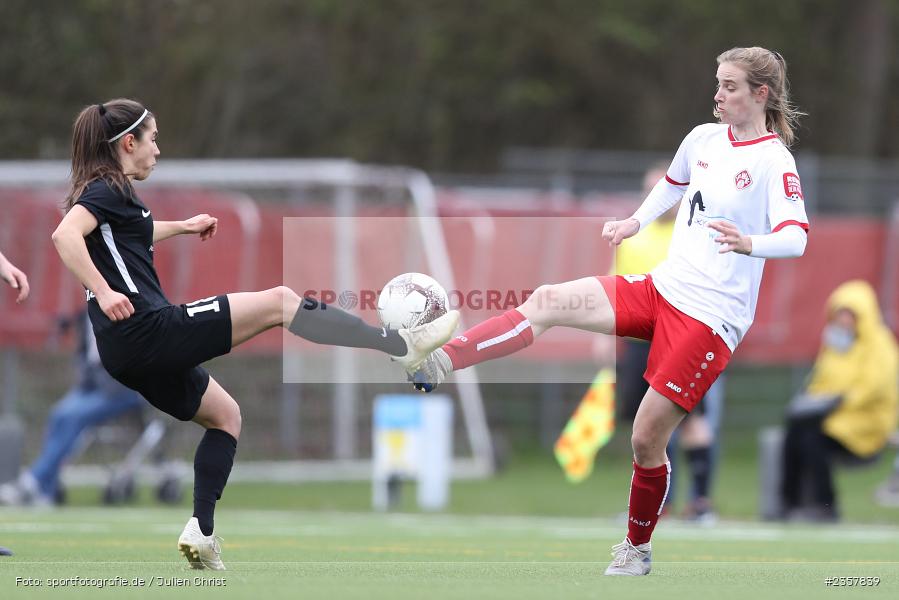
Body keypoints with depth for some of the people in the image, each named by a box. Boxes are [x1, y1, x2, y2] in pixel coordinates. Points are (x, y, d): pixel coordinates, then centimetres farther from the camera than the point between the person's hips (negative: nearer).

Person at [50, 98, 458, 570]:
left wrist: (180, 227, 52)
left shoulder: (103, 191, 20)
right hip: (149, 331, -10)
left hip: (133, 354, 10)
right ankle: (402, 346, -6)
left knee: (224, 415, 26)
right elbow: (65, 235, -27)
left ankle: (201, 532, 16)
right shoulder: (109, 189, -8)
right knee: (278, 302, -6)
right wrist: (104, 294, -32)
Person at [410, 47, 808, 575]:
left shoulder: (774, 161, -13)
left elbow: (796, 239, -26)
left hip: (709, 318, -7)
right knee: (549, 301, -14)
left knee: (647, 438, -3)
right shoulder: (704, 138, 9)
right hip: (661, 288, 7)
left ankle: (637, 549, 19)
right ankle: (437, 362, -26)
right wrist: (634, 224, 21)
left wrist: (749, 243, -44)